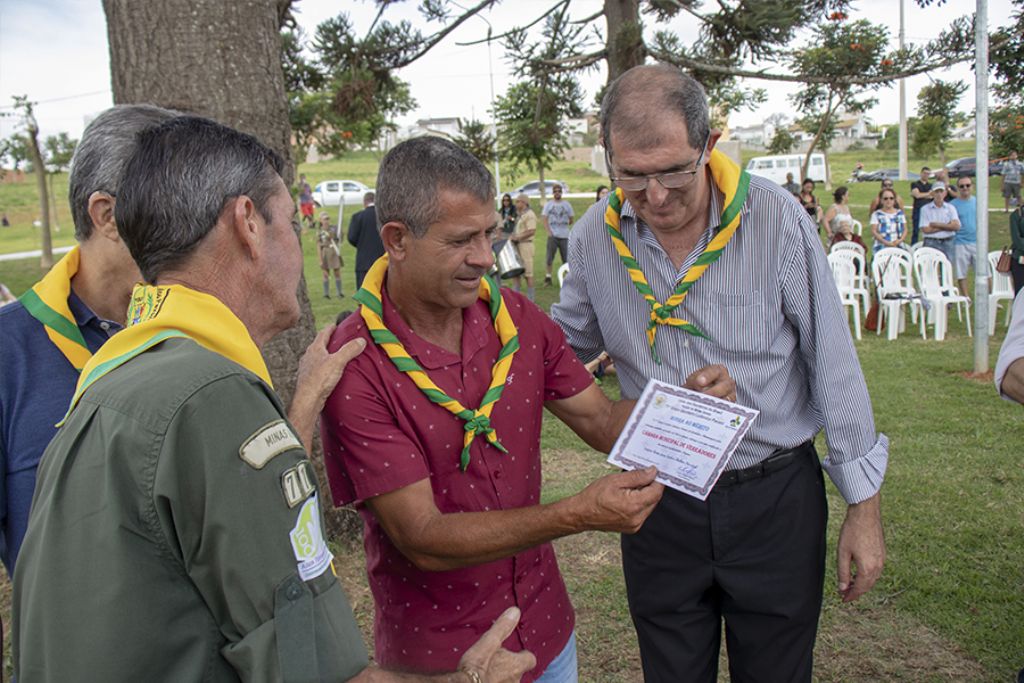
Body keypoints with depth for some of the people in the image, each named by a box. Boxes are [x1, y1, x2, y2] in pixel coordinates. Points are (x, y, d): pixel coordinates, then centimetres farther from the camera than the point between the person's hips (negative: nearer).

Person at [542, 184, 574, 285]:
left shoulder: (567, 204, 9)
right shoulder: (548, 204, 5)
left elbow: (571, 219, 14)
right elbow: (544, 219, -2)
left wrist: (565, 226, 4)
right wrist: (549, 231, -12)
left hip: (565, 236, 1)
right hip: (553, 235, -1)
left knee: (566, 257, 2)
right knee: (549, 257, -2)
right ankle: (548, 277, 4)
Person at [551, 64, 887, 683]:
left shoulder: (776, 218, -14)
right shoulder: (594, 237, -7)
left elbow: (834, 365, -8)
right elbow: (564, 346, 9)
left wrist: (864, 506, -4)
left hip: (775, 497, -2)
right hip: (657, 503, 2)